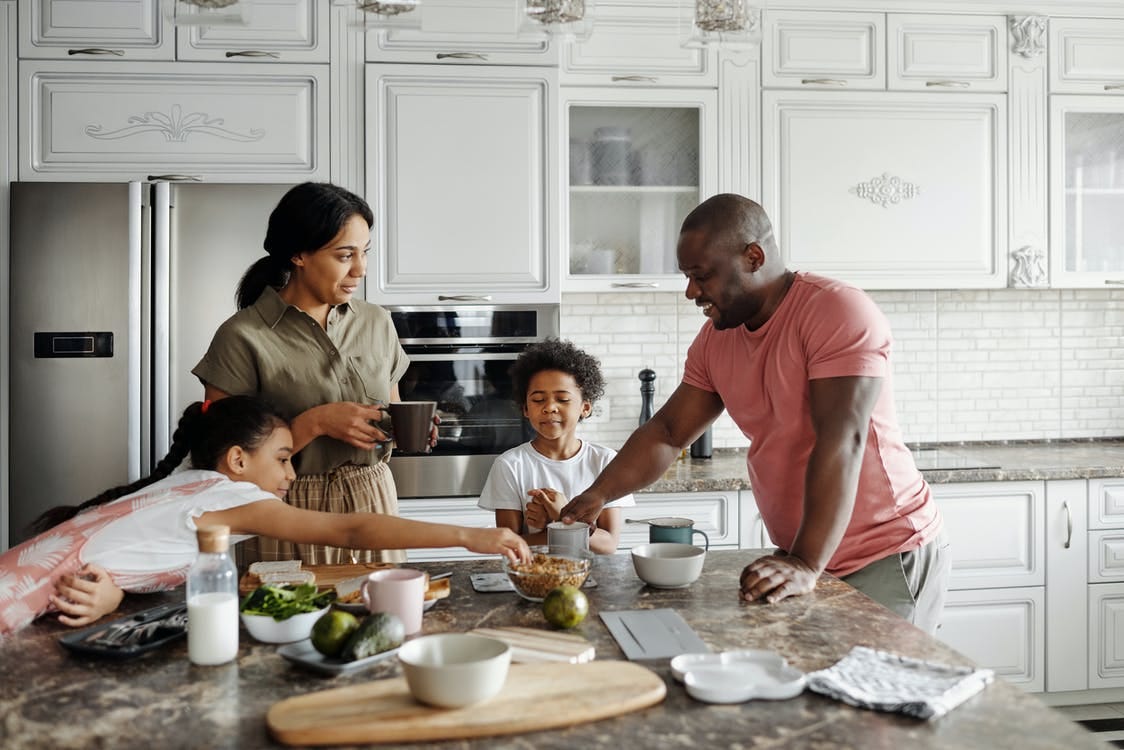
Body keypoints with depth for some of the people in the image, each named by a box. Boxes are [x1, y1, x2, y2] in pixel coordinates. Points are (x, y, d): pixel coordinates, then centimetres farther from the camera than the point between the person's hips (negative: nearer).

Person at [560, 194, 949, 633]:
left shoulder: (839, 312, -18)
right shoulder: (715, 338, 6)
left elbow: (841, 443, -27)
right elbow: (667, 433, 9)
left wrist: (806, 565, -33)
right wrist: (597, 496, -4)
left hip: (887, 557, -6)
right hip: (804, 557, 6)